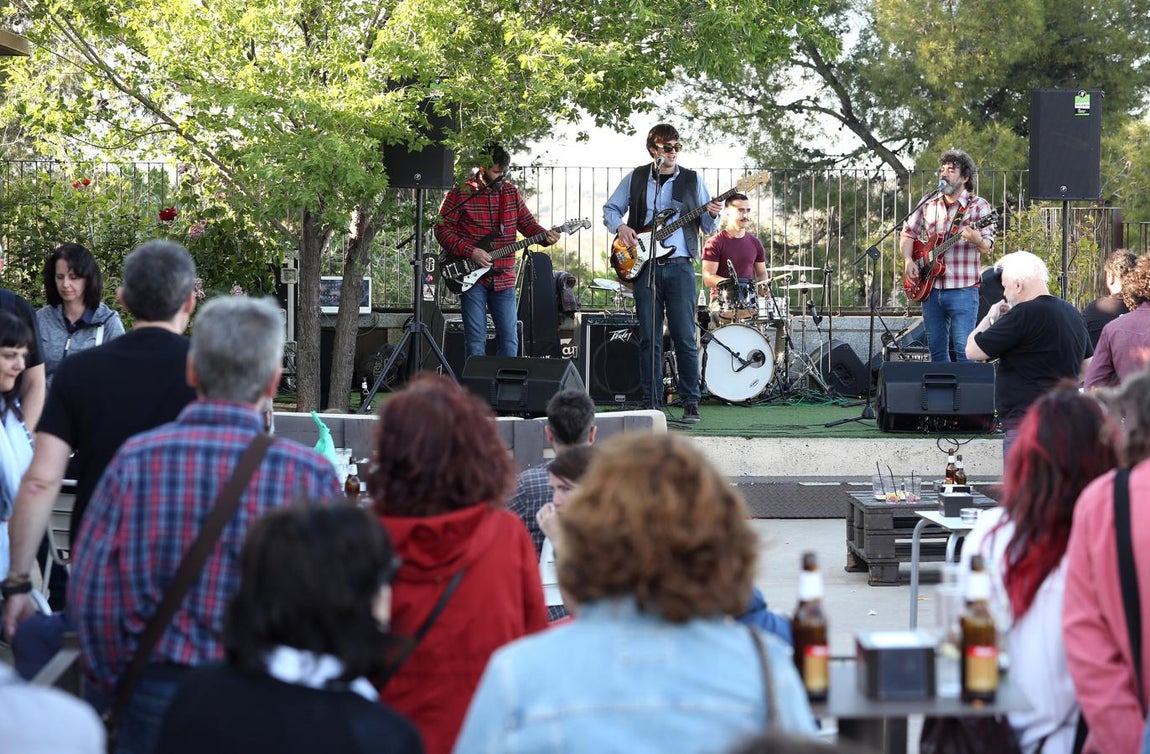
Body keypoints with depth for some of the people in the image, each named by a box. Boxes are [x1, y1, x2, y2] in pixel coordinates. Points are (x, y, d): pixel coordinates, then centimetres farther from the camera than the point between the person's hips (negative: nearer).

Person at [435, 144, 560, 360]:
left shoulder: (510, 192, 10)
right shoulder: (460, 193, -4)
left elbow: (527, 223, 13)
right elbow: (442, 229, -6)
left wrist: (545, 235, -8)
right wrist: (470, 252, -15)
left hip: (503, 277, 4)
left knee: (509, 338, 4)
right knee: (476, 340, -3)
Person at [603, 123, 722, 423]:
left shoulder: (692, 180, 7)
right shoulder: (636, 178, 9)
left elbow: (707, 226, 9)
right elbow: (610, 209, 16)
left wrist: (712, 215, -14)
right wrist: (620, 226, -5)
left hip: (679, 266, -1)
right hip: (643, 264, 1)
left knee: (685, 338, -5)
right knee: (648, 338, 3)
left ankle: (691, 403, -1)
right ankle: (651, 402, 9)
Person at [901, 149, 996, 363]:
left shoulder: (978, 206, -3)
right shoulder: (929, 205, 12)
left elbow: (987, 247, -10)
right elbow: (908, 233, 20)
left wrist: (976, 239, -33)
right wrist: (908, 260, 3)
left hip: (962, 291, -5)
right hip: (930, 290, 5)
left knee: (964, 350, -11)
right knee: (936, 350, 9)